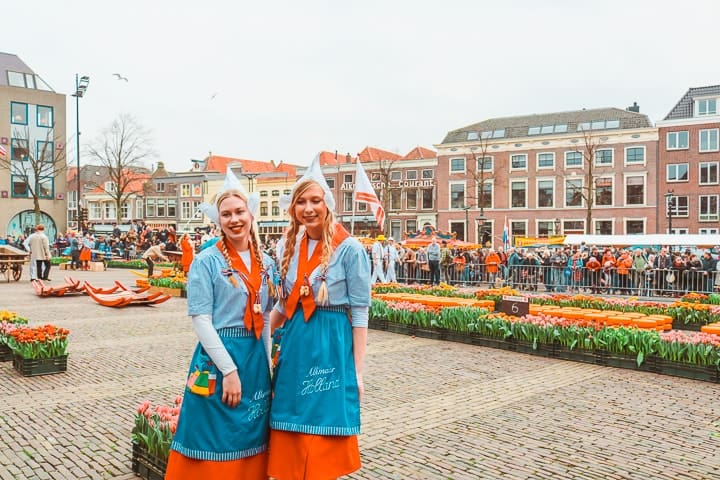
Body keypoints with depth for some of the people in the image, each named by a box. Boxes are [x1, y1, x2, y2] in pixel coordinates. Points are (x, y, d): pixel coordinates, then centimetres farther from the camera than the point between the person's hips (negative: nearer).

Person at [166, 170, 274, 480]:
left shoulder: (266, 263, 9)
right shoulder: (207, 261, -8)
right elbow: (201, 320, -13)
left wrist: (268, 362, 8)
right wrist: (229, 369, -17)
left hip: (256, 357, 5)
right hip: (219, 356, -5)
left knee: (250, 439, 14)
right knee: (216, 443, 4)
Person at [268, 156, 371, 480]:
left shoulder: (349, 248, -9)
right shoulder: (288, 246, 8)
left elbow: (359, 313, -9)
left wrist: (358, 371, -11)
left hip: (331, 347, -5)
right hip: (293, 345, 5)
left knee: (323, 444, 5)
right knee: (291, 443, 12)